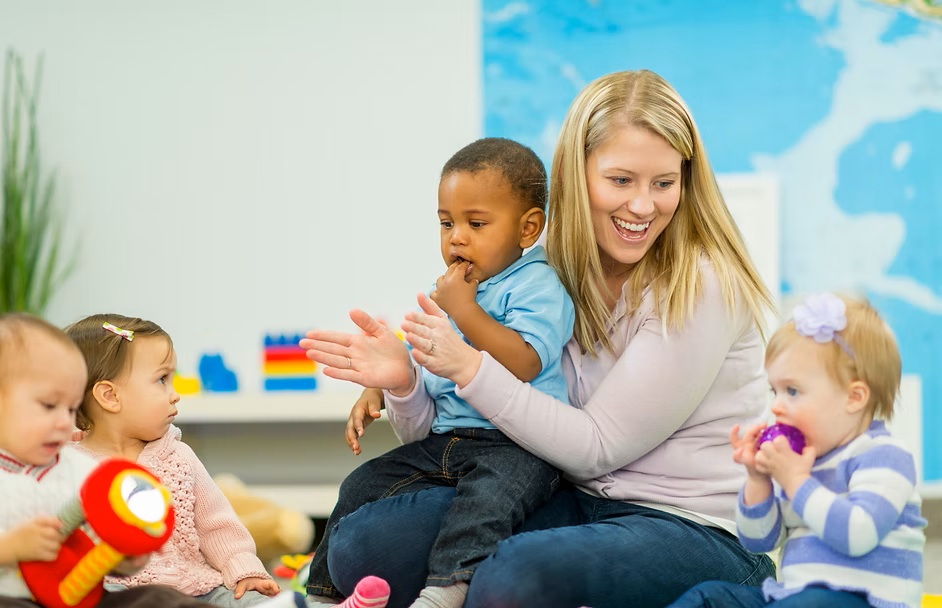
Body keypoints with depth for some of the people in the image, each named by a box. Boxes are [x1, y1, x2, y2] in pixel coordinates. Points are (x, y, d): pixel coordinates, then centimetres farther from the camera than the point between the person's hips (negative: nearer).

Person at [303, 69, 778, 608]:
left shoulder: (703, 286, -13)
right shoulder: (553, 272, 4)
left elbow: (597, 448, -14)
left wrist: (468, 367, -20)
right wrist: (406, 382, -14)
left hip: (697, 530, -6)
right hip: (578, 503, 6)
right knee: (363, 543, -13)